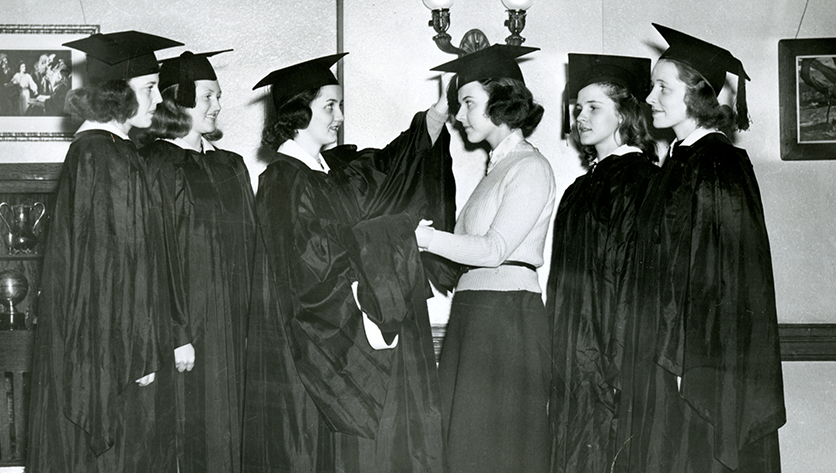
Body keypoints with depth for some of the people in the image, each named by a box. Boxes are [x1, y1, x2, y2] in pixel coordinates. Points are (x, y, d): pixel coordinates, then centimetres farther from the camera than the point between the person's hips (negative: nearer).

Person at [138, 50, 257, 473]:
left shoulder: (231, 167, 14)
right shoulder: (153, 166, -8)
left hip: (231, 328, 6)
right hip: (183, 326, -6)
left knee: (225, 434, 9)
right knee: (189, 437, -3)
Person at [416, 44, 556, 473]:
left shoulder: (530, 168, -8)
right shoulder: (499, 166, 17)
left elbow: (495, 248, -15)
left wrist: (423, 235, -13)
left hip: (507, 313, -8)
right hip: (473, 310, 8)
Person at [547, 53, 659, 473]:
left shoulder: (640, 180, -9)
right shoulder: (583, 187, 17)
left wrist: (619, 360, -21)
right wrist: (559, 355, 15)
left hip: (610, 353, -8)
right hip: (573, 353, 8)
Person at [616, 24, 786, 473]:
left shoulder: (721, 166, -12)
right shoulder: (679, 163, 14)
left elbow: (728, 273, -18)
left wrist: (687, 360, -21)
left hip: (706, 364, -8)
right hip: (668, 358, 8)